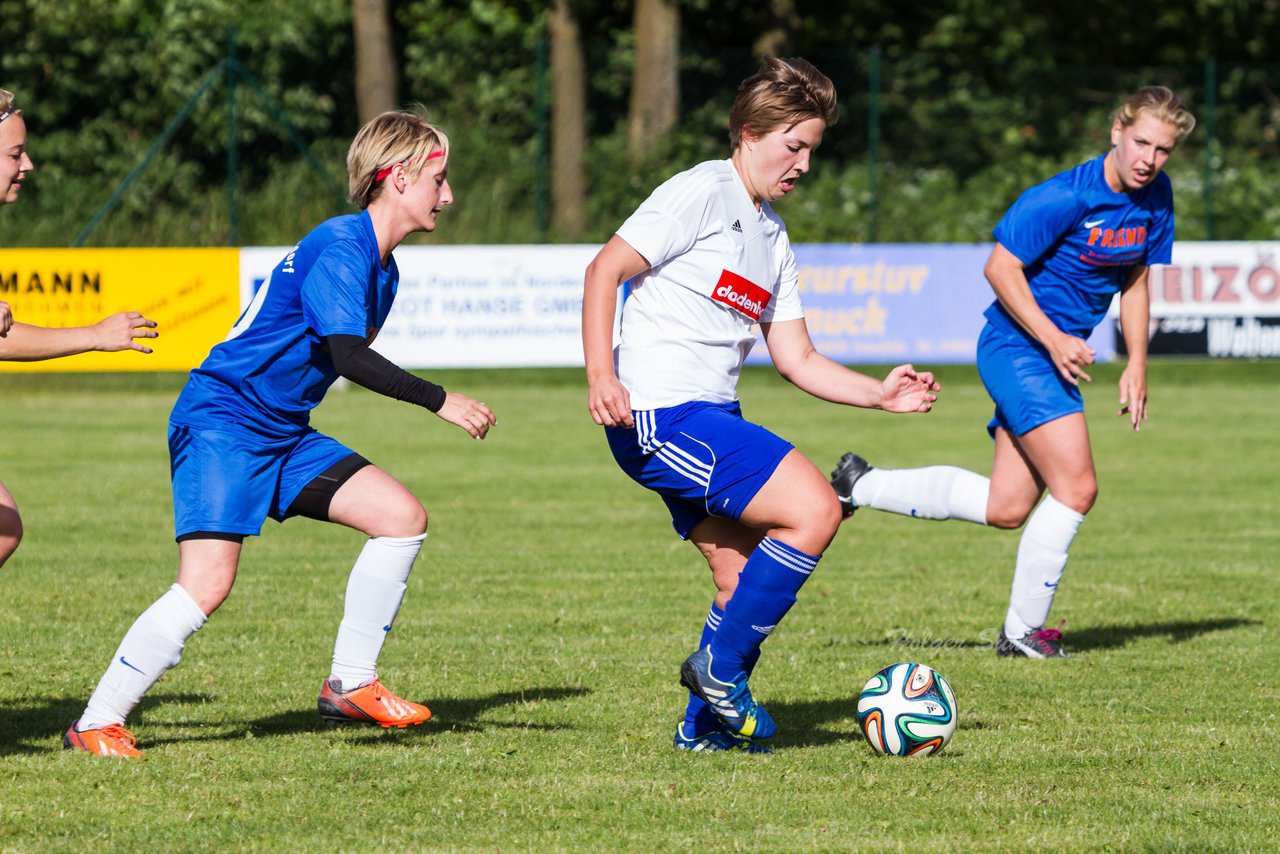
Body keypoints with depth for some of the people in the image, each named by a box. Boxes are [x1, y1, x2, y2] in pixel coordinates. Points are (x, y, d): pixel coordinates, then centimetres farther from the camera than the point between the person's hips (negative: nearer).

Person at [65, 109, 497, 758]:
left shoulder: (381, 267, 14)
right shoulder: (340, 247, -17)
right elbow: (348, 355, -28)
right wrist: (439, 401, -27)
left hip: (283, 435, 10)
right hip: (221, 421, -10)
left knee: (402, 516, 0)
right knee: (208, 583, -21)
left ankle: (350, 686, 8)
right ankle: (96, 725, -11)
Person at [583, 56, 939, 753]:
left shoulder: (772, 236, 19)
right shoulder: (703, 194, -8)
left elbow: (797, 360, 19)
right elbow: (605, 270, -13)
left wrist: (881, 396, 6)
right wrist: (600, 374, -24)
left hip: (707, 420, 10)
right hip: (663, 413, -10)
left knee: (745, 577, 10)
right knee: (814, 510, -16)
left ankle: (706, 723, 21)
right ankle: (720, 667, -6)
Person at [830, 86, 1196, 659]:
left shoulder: (1155, 197, 3)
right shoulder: (1065, 197, -21)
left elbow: (1135, 280, 16)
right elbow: (1000, 268, -16)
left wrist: (1136, 364, 9)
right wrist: (1054, 340, -19)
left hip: (1058, 354, 8)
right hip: (1017, 347, -8)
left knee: (1005, 509, 7)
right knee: (1076, 488, -16)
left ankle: (861, 485, 23)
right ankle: (1023, 632, -3)